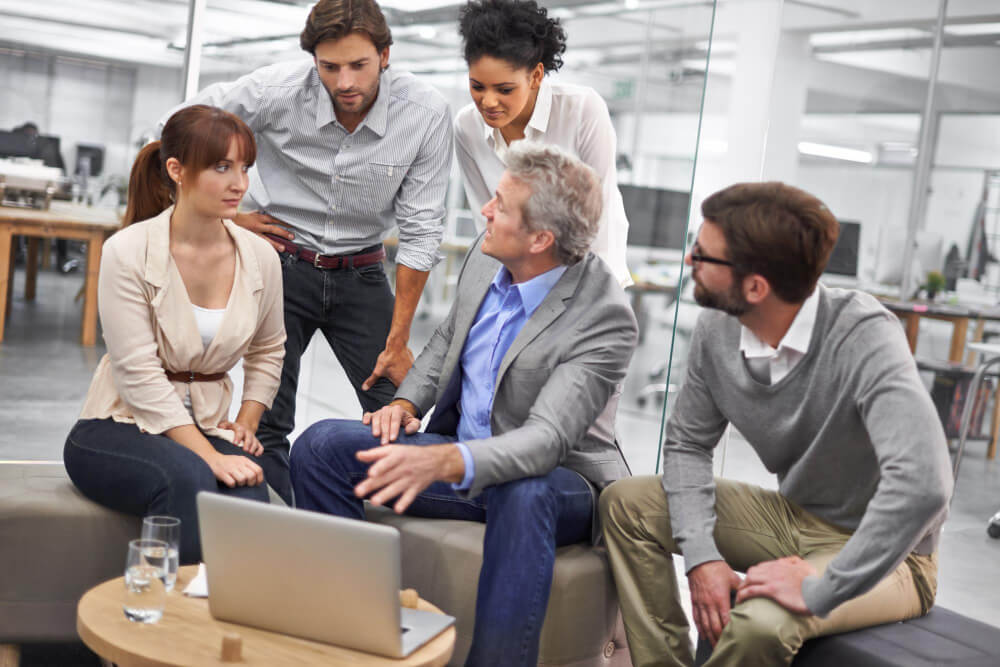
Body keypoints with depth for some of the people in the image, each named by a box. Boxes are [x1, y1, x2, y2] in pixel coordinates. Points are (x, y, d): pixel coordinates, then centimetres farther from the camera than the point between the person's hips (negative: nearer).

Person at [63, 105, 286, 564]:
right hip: (117, 428, -3)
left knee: (249, 493, -31)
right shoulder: (128, 252, -12)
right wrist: (210, 456, -23)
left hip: (205, 428, 3)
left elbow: (268, 351, 20)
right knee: (189, 478, -36)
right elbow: (140, 375, -17)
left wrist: (245, 424, 4)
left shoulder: (259, 257, 2)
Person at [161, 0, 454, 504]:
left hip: (361, 273, 1)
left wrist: (398, 339, -10)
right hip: (281, 264, -1)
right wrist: (230, 214, -2)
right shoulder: (277, 90, -19)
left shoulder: (426, 112, -17)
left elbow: (420, 229, -11)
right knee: (268, 420, -3)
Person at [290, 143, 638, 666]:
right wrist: (406, 402, -2)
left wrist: (442, 462, -49)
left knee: (525, 495, -42)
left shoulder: (605, 317, -24)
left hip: (557, 479, -6)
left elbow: (546, 439, -33)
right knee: (320, 446, -11)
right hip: (457, 452, 6)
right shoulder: (487, 257, -2)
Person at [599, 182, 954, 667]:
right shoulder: (717, 331, -10)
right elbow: (687, 444, 4)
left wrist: (820, 592, -35)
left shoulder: (864, 336, -29)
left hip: (883, 553, -6)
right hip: (794, 518, 6)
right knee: (628, 503, -5)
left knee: (759, 623, -34)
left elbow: (922, 485, -40)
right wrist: (701, 555, -12)